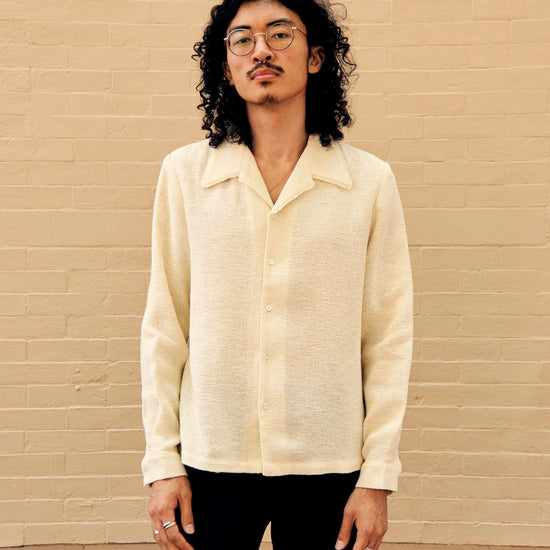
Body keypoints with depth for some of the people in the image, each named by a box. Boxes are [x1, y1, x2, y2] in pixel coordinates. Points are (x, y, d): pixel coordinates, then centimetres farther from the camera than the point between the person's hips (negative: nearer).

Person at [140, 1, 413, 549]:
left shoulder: (370, 181, -2)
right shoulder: (184, 173, 0)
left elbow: (388, 338, -1)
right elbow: (163, 329, 1)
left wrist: (378, 475, -3)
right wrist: (162, 463, -2)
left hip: (329, 465, 0)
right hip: (213, 460, 1)